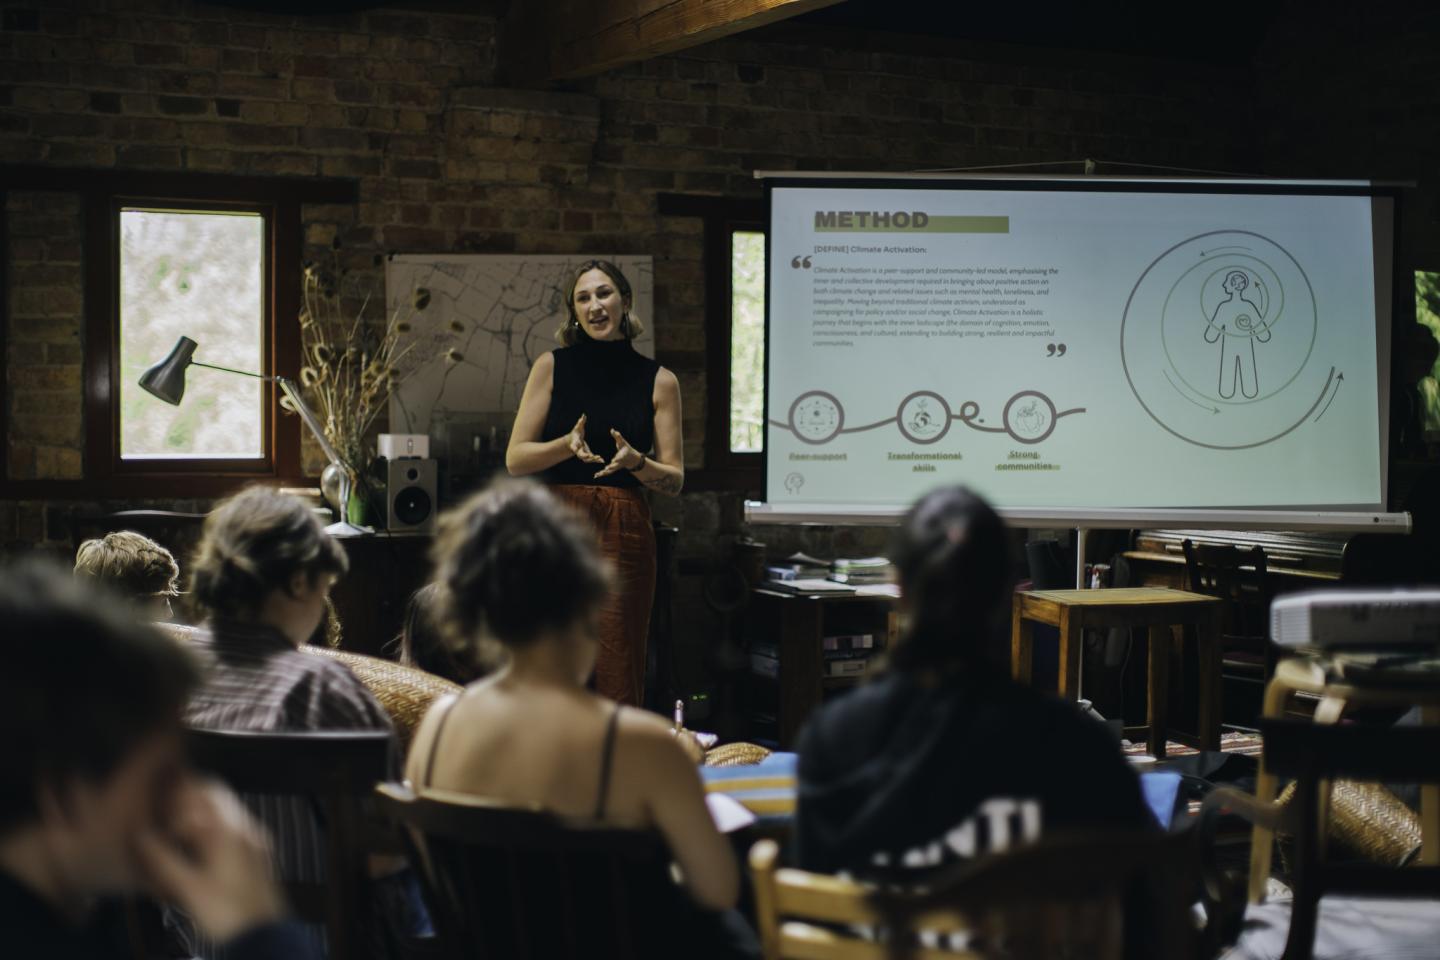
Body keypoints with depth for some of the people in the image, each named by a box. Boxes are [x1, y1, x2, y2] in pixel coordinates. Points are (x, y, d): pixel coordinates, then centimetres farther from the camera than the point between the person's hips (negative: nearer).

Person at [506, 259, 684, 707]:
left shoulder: (658, 381, 7)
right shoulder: (552, 367, 6)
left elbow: (674, 479, 7)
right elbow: (515, 459, 3)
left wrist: (636, 461, -13)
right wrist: (568, 445, -15)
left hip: (623, 534, 0)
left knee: (617, 676, -2)